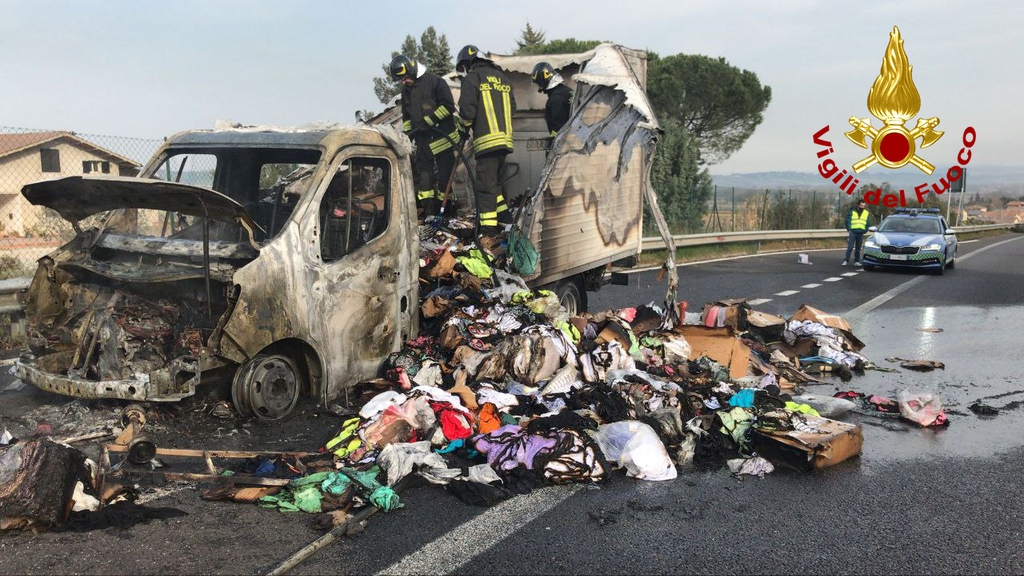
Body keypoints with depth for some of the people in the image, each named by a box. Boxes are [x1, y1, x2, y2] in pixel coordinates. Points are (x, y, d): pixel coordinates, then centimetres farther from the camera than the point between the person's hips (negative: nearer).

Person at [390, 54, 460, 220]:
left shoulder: (434, 81, -9)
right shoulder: (406, 90, 13)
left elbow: (448, 106, -15)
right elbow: (407, 115, 23)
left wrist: (428, 120, -17)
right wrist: (406, 133, 10)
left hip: (443, 137, -6)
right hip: (423, 140, 6)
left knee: (444, 176, -1)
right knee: (423, 176, 0)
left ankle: (443, 211, 8)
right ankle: (428, 214, 2)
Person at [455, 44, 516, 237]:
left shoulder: (472, 79, -3)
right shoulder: (502, 77, 18)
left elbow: (467, 109, -10)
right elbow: (512, 107, 18)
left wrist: (465, 126, 9)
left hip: (486, 139, -7)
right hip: (505, 138, 7)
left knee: (484, 184, -5)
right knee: (494, 181, 17)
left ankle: (487, 227, -8)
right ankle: (505, 221, 14)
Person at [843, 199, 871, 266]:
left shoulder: (867, 213, 13)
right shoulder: (852, 211, 4)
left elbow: (867, 223, 16)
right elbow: (847, 221, 3)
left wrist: (865, 230, 4)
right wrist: (849, 229, -7)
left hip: (861, 233, 3)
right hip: (853, 232, -3)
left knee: (858, 248, 5)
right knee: (850, 247, -9)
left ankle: (857, 261, 10)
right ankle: (846, 260, -7)